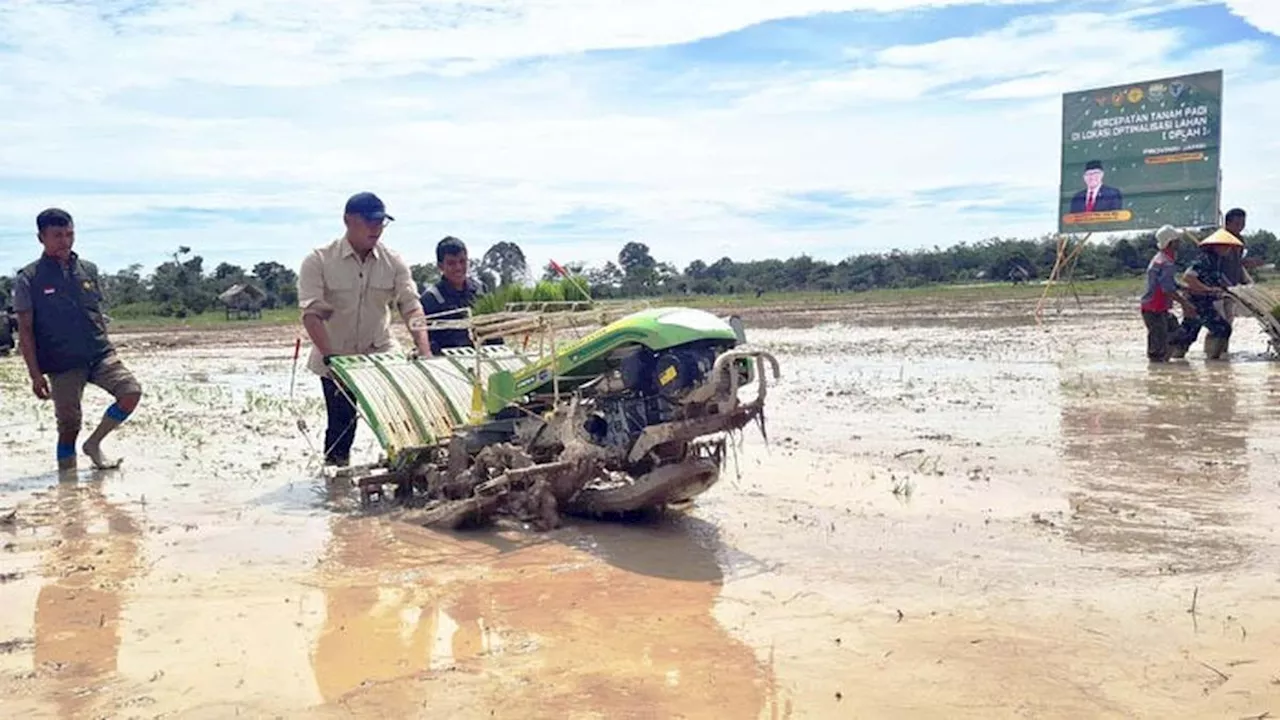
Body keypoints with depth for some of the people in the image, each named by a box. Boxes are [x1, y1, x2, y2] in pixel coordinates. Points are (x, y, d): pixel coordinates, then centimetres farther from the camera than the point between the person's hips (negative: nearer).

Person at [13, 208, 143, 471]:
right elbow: (25, 330, -2)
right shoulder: (28, 279, -1)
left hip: (100, 355, 3)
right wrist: (35, 374, -8)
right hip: (63, 365, -3)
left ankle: (94, 444, 4)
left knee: (132, 392, -17)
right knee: (68, 426, 1)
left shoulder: (89, 270, 9)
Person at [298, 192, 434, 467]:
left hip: (381, 354, 2)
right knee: (341, 424, 6)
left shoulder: (393, 262, -5)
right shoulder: (318, 261, -12)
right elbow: (312, 313, -19)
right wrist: (330, 357, -31)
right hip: (336, 359, -2)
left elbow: (411, 307, -11)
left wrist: (424, 351, -26)